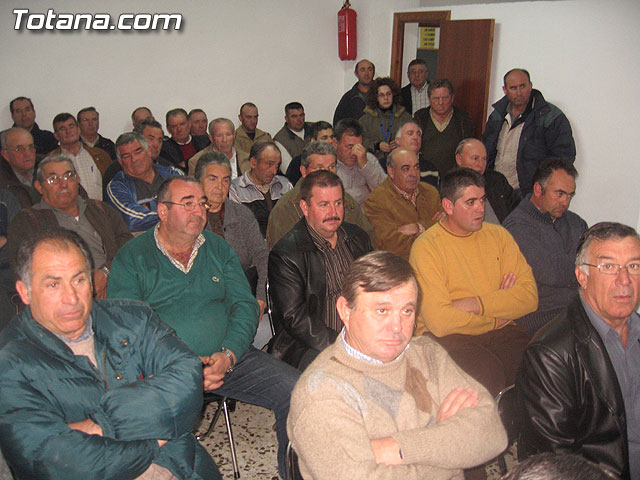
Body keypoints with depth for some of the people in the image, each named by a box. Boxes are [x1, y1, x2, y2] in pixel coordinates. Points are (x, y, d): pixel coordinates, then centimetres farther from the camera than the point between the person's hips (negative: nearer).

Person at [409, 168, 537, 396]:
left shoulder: (497, 235, 11)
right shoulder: (426, 247, -6)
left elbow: (530, 296, 2)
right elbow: (439, 321, -16)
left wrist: (476, 305, -12)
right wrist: (499, 305, -3)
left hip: (500, 332, 5)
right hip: (448, 336, -5)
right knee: (486, 371, -33)